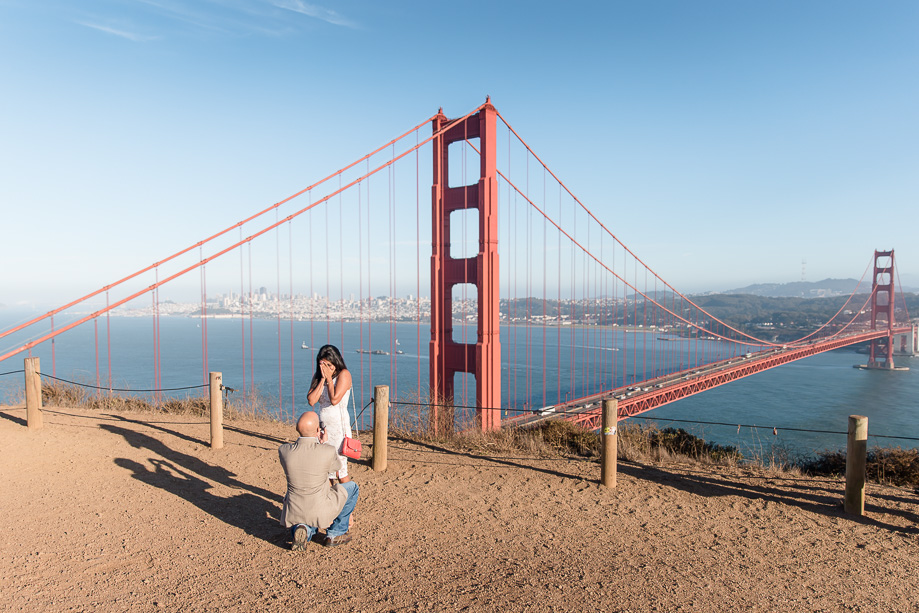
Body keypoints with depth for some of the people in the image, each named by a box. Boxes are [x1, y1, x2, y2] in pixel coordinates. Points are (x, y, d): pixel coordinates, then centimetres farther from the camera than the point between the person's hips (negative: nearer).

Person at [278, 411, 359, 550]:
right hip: (319, 510, -4)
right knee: (352, 488, 20)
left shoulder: (283, 450, -13)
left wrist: (318, 443, 8)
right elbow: (336, 465, 3)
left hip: (294, 512, 4)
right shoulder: (327, 451, -22)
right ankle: (335, 534, 19)